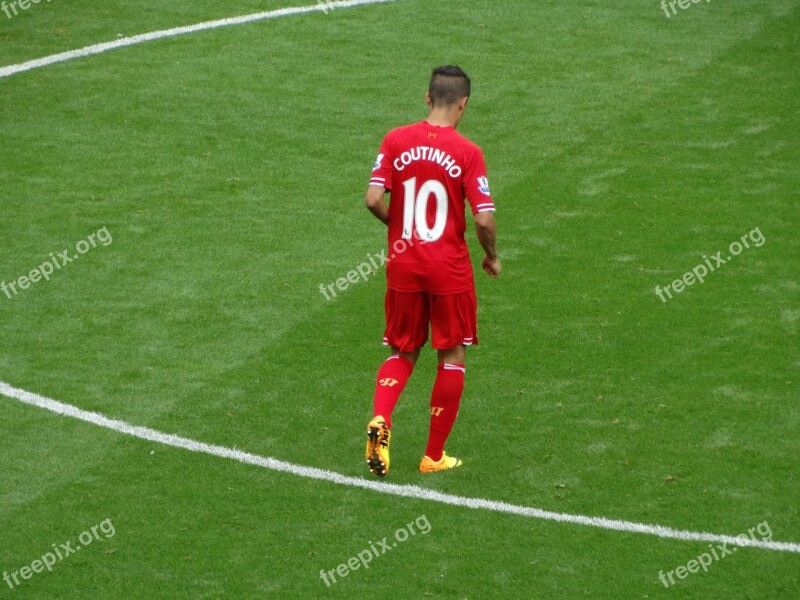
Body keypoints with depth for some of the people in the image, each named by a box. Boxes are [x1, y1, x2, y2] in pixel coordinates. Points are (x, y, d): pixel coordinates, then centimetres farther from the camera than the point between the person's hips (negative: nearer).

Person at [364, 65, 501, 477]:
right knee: (452, 356, 12)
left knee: (402, 353, 18)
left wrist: (399, 225, 11)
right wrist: (492, 257, 4)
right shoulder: (466, 152, -11)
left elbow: (374, 199, -9)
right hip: (449, 269, -3)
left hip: (403, 264, 3)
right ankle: (434, 456, 15)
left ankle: (380, 419, -9)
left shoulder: (396, 141, -3)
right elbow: (484, 219, -15)